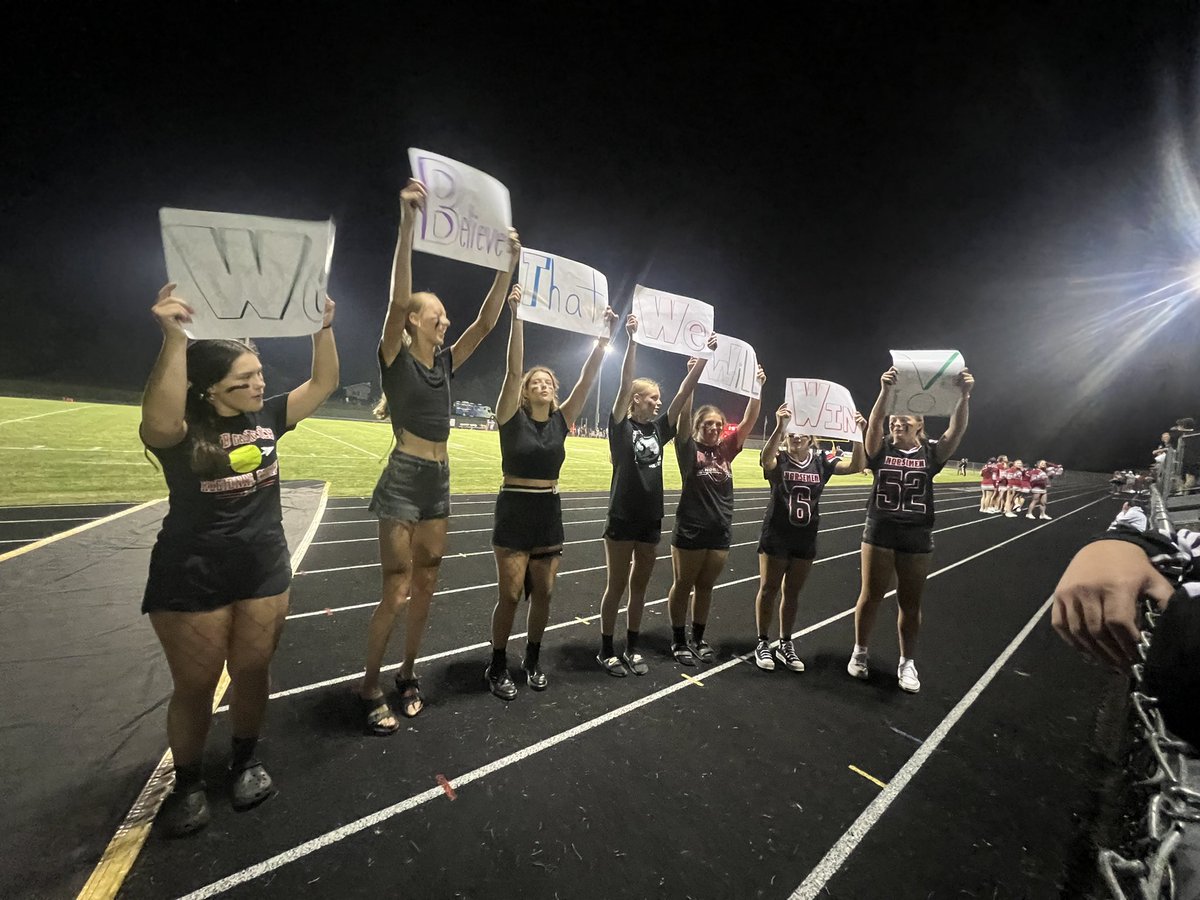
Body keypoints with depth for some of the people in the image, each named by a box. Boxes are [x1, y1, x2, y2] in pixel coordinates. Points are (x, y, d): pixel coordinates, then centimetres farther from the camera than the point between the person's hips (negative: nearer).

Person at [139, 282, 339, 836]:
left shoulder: (267, 417, -1)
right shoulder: (181, 432, -15)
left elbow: (322, 384, -3)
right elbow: (158, 421, -39)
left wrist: (323, 328, -16)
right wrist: (174, 338, -46)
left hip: (265, 570, 4)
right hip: (191, 578, -4)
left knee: (252, 672, 16)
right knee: (195, 684, 11)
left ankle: (245, 761, 40)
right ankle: (187, 783, 36)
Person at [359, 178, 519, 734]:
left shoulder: (445, 362, 11)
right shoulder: (395, 357, -5)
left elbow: (485, 322, 7)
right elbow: (399, 298, -21)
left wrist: (508, 266, 1)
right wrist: (407, 223, -28)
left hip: (438, 483, 7)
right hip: (404, 480, -6)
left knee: (425, 589, 13)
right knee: (396, 594, -2)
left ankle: (407, 676, 30)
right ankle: (369, 690, 17)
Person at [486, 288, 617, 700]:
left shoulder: (561, 421, 5)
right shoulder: (512, 418, -6)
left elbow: (587, 378, 0)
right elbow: (513, 370, -17)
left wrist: (604, 336, -6)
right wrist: (516, 315, -24)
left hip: (549, 513, 4)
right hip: (514, 511, -4)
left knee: (543, 593, 11)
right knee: (510, 594, 0)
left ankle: (533, 659, 32)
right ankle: (497, 667, 20)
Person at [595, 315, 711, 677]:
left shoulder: (659, 429, 8)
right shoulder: (621, 426, -6)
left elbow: (683, 394, 3)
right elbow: (625, 384, -17)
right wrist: (632, 339, -22)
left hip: (651, 519, 5)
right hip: (623, 519, -5)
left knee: (639, 587, 15)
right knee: (616, 586, 6)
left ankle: (632, 648, 29)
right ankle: (606, 650, 22)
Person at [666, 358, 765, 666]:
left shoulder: (726, 449, 6)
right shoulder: (689, 449, -6)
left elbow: (749, 420, 0)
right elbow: (683, 414, -19)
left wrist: (757, 387, -12)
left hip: (720, 531, 5)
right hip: (690, 530, -4)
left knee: (705, 587, 17)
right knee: (682, 586, 10)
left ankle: (699, 638, 32)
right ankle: (678, 640, 25)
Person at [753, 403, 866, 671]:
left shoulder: (820, 462, 2)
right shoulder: (778, 460, -8)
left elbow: (855, 466, -10)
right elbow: (765, 459, -32)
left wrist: (858, 434, -25)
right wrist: (779, 426, -46)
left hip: (806, 539, 3)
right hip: (776, 536, -3)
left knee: (792, 592, 14)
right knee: (769, 589, 6)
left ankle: (785, 644, 29)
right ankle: (763, 643, 21)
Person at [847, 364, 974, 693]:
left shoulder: (931, 453, 0)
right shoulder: (881, 449, -2)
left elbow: (957, 430, -16)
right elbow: (874, 421, -20)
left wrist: (965, 395, -31)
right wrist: (886, 390, -36)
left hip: (918, 538, 1)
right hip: (880, 533, -1)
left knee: (910, 602, 11)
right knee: (871, 596, 9)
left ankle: (907, 663, 27)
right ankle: (859, 652, 26)